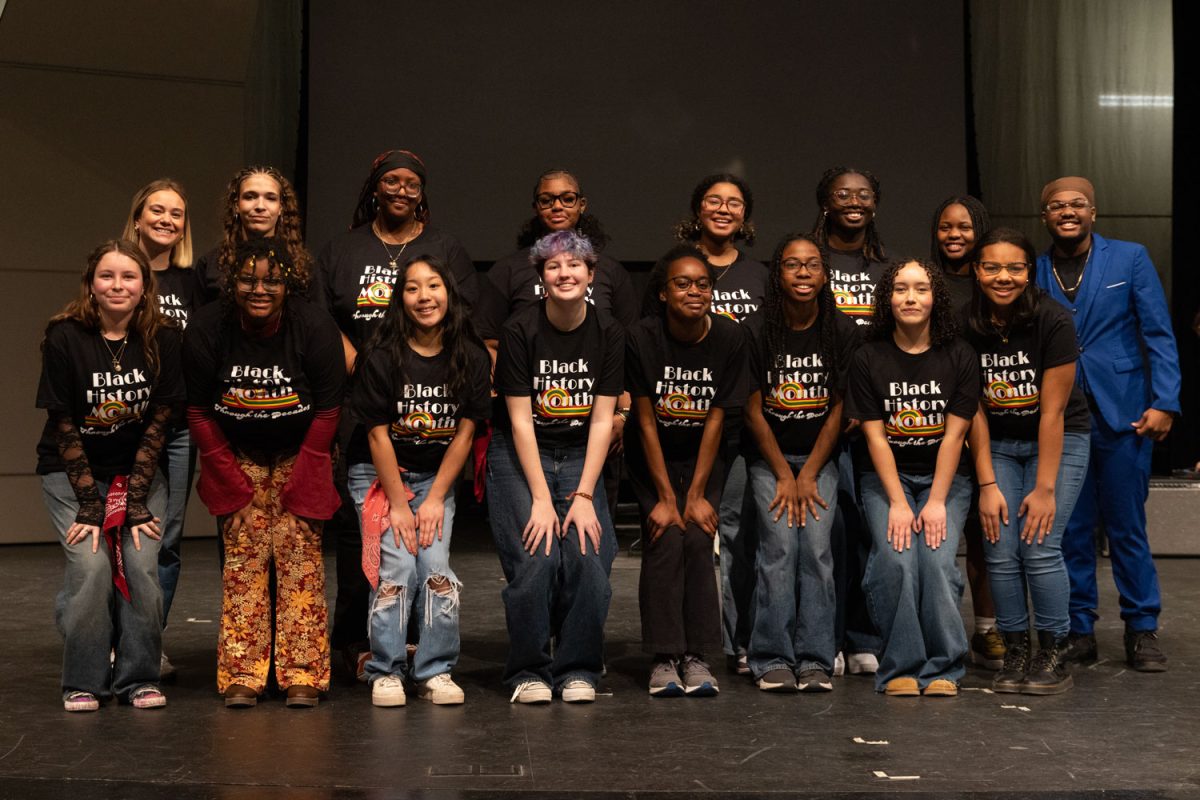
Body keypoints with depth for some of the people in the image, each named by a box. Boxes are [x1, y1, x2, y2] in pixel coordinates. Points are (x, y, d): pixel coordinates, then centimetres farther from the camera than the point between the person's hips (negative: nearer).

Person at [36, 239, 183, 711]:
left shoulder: (162, 340, -9)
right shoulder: (64, 337, -14)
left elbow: (158, 421, -6)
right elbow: (63, 425, -10)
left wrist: (136, 499, -12)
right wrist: (90, 503, -14)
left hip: (139, 470, 2)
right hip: (71, 471, -1)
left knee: (141, 564, -14)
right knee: (90, 564, -17)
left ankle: (139, 677, 4)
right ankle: (84, 682, 1)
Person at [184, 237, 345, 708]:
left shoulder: (315, 328, -18)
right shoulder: (206, 328, -15)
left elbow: (327, 410, -11)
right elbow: (199, 411, -6)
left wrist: (299, 480, -13)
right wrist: (231, 478, -10)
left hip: (299, 456, -1)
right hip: (236, 456, 1)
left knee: (299, 554, -10)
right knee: (243, 558, -7)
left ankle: (303, 675, -5)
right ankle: (242, 677, -2)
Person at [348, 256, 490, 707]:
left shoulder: (471, 358, -5)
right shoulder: (381, 356, -13)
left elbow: (464, 433, -3)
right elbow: (378, 434, -12)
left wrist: (435, 499, -8)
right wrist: (398, 504, -13)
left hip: (436, 477, 2)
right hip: (378, 474, -2)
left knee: (436, 564, -13)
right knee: (396, 565, -15)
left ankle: (436, 671, -1)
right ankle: (385, 672, -3)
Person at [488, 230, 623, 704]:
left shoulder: (608, 335, -2)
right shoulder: (519, 331, -10)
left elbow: (601, 421, -3)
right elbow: (520, 421, -12)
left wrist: (583, 495, -12)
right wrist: (541, 499, -17)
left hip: (580, 457, 2)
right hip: (520, 457, -2)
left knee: (589, 557, -16)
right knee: (535, 559, -19)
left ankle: (578, 670, 3)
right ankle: (529, 673, 0)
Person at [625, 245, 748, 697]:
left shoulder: (730, 338, -13)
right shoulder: (642, 338, -17)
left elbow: (716, 419, -10)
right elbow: (646, 421, -14)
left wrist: (697, 494, -13)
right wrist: (665, 498, -16)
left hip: (705, 457, 1)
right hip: (652, 459, -1)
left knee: (698, 538, -16)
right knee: (666, 538, -17)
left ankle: (696, 655, -6)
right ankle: (664, 657, -9)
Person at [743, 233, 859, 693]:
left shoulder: (843, 332, -1)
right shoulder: (757, 331, -6)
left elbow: (838, 410, -1)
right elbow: (753, 410, -4)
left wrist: (808, 476, -7)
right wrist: (784, 476, -8)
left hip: (820, 455, 1)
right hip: (768, 456, -1)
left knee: (817, 546, -15)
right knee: (779, 545, -16)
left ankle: (815, 661, -9)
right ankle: (773, 660, -11)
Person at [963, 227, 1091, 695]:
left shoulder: (1052, 322, -20)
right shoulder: (966, 328, -10)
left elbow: (1052, 410, -18)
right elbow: (975, 410, -5)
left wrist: (1045, 488, -18)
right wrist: (988, 483, -9)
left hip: (1059, 441, -3)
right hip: (998, 445, 3)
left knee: (1040, 548, -14)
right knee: (1000, 551, -6)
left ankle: (1053, 655, 2)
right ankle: (1015, 651, 8)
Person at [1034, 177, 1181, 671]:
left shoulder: (1130, 259, 3)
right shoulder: (1033, 273, 6)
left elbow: (1159, 334, 0)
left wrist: (1164, 403, -8)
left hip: (1123, 416, -1)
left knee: (1127, 527, 4)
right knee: (1071, 530, 6)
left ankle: (1142, 631, 15)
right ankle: (1078, 631, 16)